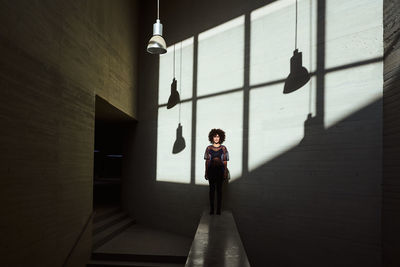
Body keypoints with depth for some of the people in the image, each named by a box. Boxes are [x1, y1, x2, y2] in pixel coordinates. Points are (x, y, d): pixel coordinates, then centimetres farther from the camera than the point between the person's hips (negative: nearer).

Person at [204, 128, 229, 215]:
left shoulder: (223, 148, 3)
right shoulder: (209, 148, 5)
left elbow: (225, 162, 2)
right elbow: (207, 161, 5)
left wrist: (225, 172, -3)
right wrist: (206, 172, 2)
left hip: (220, 170, -1)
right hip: (211, 170, 1)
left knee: (219, 189, 2)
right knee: (212, 189, 5)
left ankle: (218, 209, 9)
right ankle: (211, 209, 11)